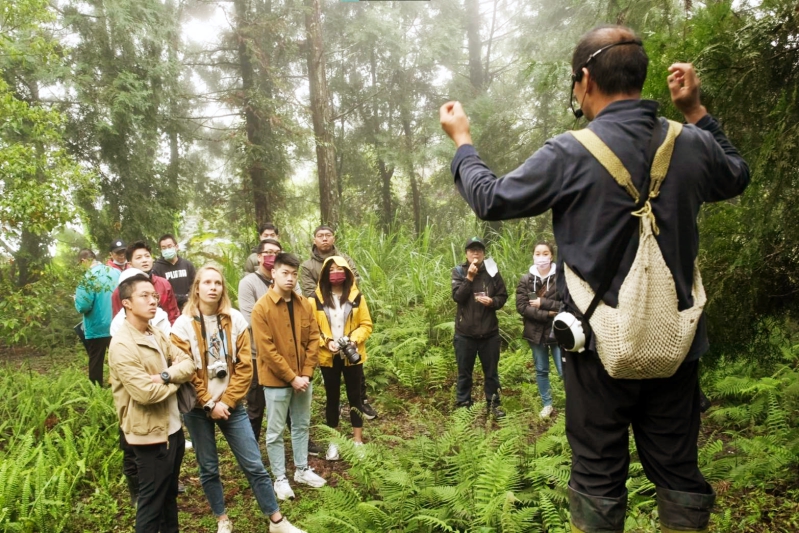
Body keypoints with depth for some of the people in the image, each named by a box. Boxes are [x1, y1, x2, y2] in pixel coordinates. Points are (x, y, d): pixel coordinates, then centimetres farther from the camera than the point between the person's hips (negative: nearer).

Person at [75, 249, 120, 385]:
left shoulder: (89, 277, -17)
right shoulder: (116, 272, 0)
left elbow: (83, 306, -21)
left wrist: (77, 298, 0)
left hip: (97, 328, -5)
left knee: (96, 363, 9)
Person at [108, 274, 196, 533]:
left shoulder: (157, 335, 7)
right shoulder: (122, 345, -20)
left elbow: (189, 364, 1)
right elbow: (146, 392, -26)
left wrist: (166, 375, -19)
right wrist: (176, 378, -9)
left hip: (173, 428, 8)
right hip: (150, 433, -8)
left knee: (170, 494, 23)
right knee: (152, 501, 8)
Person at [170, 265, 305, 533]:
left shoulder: (235, 320, -3)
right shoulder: (183, 325, -7)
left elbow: (244, 366, -4)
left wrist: (227, 401, -10)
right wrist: (209, 405, -11)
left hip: (231, 404, 1)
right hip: (198, 408, -1)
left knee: (254, 465, 4)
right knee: (208, 469, 12)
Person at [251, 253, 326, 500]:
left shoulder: (305, 305, 1)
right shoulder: (261, 308, -15)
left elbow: (313, 339, 3)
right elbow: (267, 350, -17)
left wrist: (306, 374, -7)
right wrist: (292, 378, -17)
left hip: (303, 379, 5)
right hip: (276, 380, -5)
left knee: (302, 426, 18)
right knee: (275, 432, 8)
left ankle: (302, 470, 34)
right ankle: (280, 478, 23)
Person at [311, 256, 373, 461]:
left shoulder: (357, 297, -1)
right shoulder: (316, 299, -4)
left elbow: (366, 324, 0)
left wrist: (354, 339, -16)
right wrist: (326, 342, -17)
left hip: (352, 355, 1)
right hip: (328, 357, 0)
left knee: (355, 396, 9)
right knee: (332, 397, 11)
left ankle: (358, 441, 22)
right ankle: (333, 442, 24)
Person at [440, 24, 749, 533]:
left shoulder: (571, 153, -15)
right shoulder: (692, 145, -2)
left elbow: (493, 200, -4)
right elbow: (738, 176, 21)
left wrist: (462, 140, 11)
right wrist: (696, 110, 21)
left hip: (602, 344, -4)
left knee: (598, 476, 11)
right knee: (678, 470, 18)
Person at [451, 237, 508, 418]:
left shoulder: (492, 272, 0)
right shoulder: (459, 271, -2)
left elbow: (503, 297, 4)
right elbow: (457, 296, -14)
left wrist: (492, 301, -16)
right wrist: (469, 277, -21)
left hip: (489, 332, 1)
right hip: (465, 332, -1)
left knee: (491, 371, 13)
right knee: (464, 372, 11)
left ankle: (493, 404, 29)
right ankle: (463, 405, 24)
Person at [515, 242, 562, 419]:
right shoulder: (526, 280, 1)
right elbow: (521, 306, -8)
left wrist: (543, 303, -17)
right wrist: (547, 314, -16)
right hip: (536, 332, 3)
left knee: (565, 371, -2)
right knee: (541, 371, 14)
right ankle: (547, 404, 30)